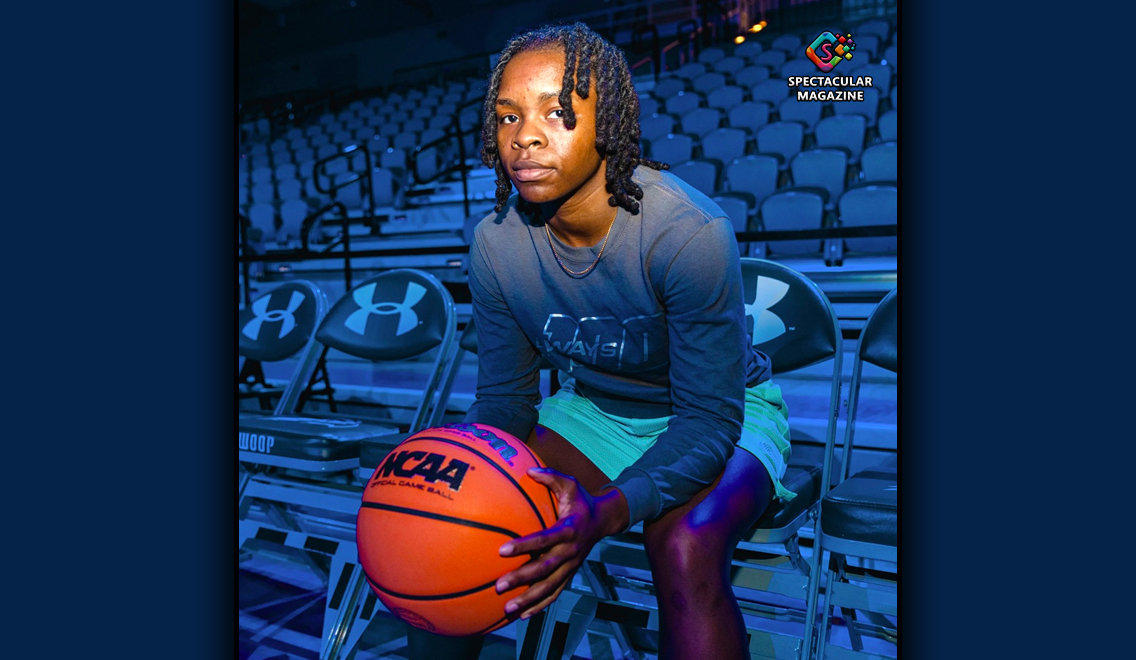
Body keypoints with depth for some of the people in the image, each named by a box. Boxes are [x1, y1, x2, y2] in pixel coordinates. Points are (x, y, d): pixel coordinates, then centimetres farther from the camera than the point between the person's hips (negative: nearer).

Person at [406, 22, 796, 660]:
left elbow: (710, 418, -26)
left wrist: (607, 512, -43)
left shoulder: (692, 232, -29)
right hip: (593, 410, 4)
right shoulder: (496, 241, -13)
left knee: (686, 549, -35)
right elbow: (505, 396, -4)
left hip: (727, 414, -3)